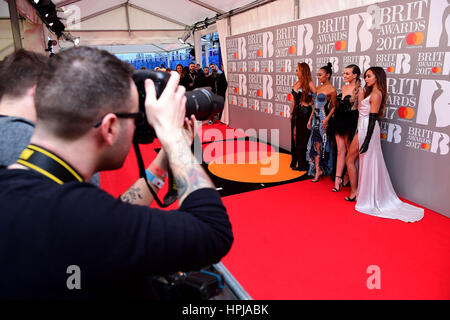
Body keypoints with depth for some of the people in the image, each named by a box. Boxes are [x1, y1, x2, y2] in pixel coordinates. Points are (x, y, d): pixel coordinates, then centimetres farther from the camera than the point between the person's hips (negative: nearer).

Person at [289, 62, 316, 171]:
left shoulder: (309, 84, -10)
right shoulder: (296, 84, 11)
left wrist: (310, 104, -8)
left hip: (304, 113, -7)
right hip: (296, 113, 7)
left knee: (302, 138, -2)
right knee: (295, 136, 9)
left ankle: (302, 164, 9)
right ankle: (296, 162, 21)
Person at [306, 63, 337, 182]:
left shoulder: (331, 90, -11)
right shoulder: (318, 87, 12)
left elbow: (334, 107, -8)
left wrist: (327, 118, -20)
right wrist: (310, 119, 15)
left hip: (323, 119, -7)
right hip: (315, 119, 7)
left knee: (320, 145, 0)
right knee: (315, 144, 6)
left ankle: (319, 170, 13)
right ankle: (317, 170, 11)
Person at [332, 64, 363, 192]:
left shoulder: (359, 90, -10)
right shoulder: (344, 87, 11)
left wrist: (358, 127, -13)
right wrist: (336, 120, 13)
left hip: (351, 123, -6)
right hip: (340, 121, 6)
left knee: (350, 151, 8)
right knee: (340, 150, 5)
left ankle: (347, 176, 25)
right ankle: (338, 179, 7)